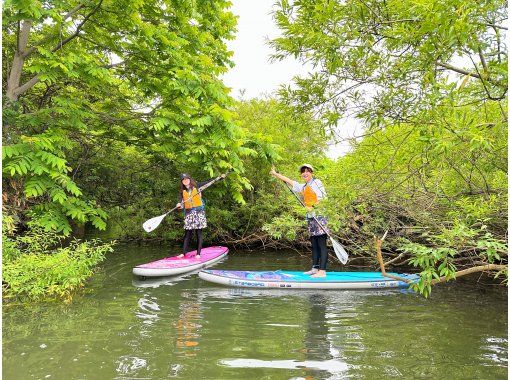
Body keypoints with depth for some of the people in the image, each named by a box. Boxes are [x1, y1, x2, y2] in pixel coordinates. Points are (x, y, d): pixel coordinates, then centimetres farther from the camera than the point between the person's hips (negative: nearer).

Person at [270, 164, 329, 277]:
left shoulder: (316, 182, -2)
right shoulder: (303, 187, 20)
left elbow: (322, 197, -11)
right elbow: (289, 181, 28)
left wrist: (313, 206, -22)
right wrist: (276, 174, 33)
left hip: (319, 215, -8)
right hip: (310, 217, 8)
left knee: (321, 244, -10)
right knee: (314, 244, 8)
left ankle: (322, 271, -13)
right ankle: (315, 268, 12)